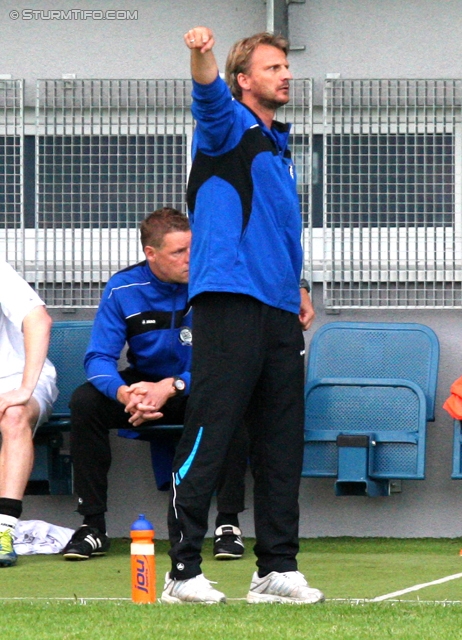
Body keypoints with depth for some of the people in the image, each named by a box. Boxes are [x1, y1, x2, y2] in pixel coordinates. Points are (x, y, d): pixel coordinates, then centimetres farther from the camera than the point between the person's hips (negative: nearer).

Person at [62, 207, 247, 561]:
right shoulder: (123, 289, -10)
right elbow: (99, 357, -13)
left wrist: (172, 387, -36)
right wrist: (123, 393, -36)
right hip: (144, 384, 2)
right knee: (85, 400, -25)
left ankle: (229, 524, -26)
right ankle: (93, 525, -17)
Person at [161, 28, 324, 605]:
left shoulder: (276, 146, 25)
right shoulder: (229, 127, 2)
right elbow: (209, 98, -22)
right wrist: (201, 55, -43)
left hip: (278, 312, 8)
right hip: (229, 301, -8)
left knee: (281, 444, 7)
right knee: (208, 437, -10)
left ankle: (277, 568, 11)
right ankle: (183, 570, -10)